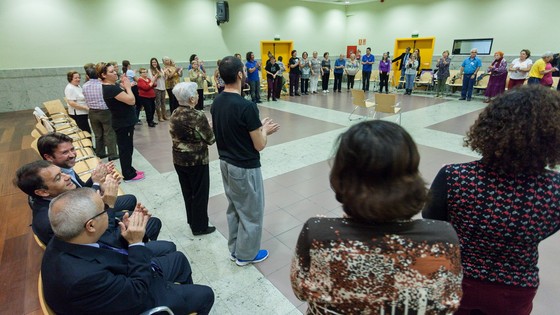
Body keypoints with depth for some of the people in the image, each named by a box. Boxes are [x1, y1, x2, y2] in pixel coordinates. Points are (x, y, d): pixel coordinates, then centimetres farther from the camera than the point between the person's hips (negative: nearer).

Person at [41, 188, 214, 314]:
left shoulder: (63, 240, -16)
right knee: (204, 295, 8)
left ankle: (188, 295, 49)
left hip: (126, 278, 8)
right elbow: (138, 293, -29)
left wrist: (126, 232, -15)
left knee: (178, 258, 24)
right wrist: (136, 243, -26)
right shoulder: (82, 277, -42)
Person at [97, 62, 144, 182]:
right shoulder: (110, 89, -24)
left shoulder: (112, 85, 6)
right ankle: (128, 175, 14)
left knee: (127, 147, 19)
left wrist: (124, 85, -2)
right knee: (126, 148, 2)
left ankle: (129, 170, 33)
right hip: (123, 123, -10)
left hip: (125, 121, 10)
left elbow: (125, 97, 12)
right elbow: (131, 100, -28)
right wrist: (128, 86, -13)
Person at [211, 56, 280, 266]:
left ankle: (235, 249, 38)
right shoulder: (246, 106, -25)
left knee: (234, 208, 23)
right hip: (245, 168, -8)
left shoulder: (216, 103, 1)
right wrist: (264, 130, 1)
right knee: (251, 213, 12)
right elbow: (259, 145, -19)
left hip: (226, 163, 8)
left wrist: (259, 127, 12)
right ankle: (246, 254, 29)